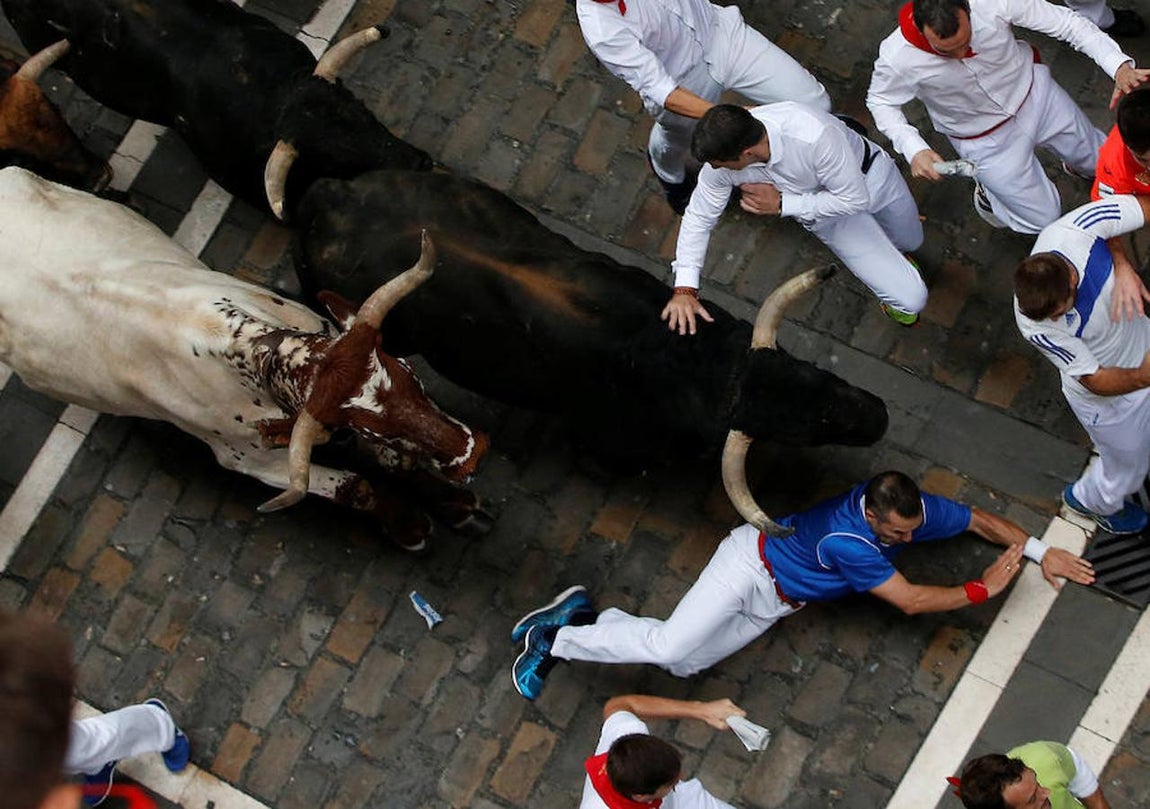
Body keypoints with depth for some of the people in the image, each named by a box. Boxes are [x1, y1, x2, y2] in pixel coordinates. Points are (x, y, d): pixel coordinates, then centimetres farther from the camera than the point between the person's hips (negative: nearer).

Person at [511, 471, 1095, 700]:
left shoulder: (911, 508, -12)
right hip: (754, 563, -8)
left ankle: (581, 618, 5)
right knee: (672, 645, -25)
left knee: (682, 663, -3)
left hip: (774, 603, 8)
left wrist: (1039, 550, -1)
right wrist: (982, 589, -22)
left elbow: (977, 518, 6)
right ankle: (557, 640, -8)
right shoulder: (847, 541, -35)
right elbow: (911, 601, -30)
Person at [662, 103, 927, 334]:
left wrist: (782, 204, -31)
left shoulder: (816, 136, -46)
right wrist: (684, 289, -24)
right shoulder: (721, 151, -33)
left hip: (871, 172, -1)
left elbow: (855, 199, -32)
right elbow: (699, 217, -17)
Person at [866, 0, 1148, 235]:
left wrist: (1119, 65, -37)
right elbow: (881, 102, -14)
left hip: (1034, 94, 2)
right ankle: (989, 191, 38)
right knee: (1042, 218, 7)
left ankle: (1074, 163, 57)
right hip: (985, 138, -2)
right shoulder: (897, 58, -36)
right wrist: (914, 149, -30)